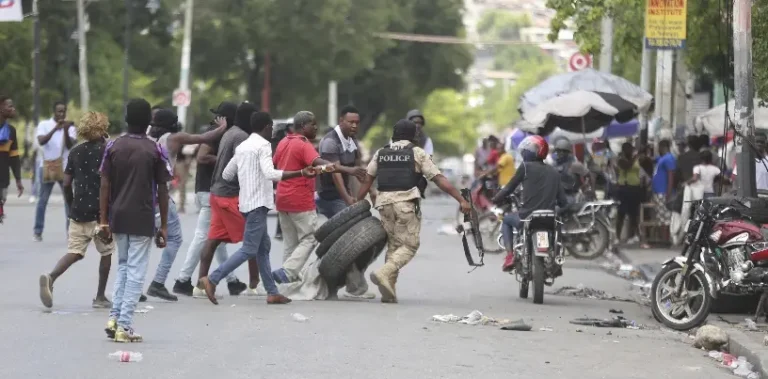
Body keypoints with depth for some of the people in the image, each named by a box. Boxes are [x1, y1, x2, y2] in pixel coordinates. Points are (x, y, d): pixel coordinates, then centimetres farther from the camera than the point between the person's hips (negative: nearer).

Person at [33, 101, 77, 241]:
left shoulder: (70, 127, 3)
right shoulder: (44, 124, -1)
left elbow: (71, 146, -9)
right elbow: (41, 141, -17)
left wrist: (66, 131, -23)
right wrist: (55, 129, -28)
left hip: (65, 167, 1)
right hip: (47, 167, -1)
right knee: (43, 200, 4)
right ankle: (38, 231, 9)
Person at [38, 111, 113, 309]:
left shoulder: (75, 152, 8)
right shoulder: (106, 151, -6)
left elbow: (67, 184, 7)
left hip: (78, 212, 4)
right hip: (100, 211, -4)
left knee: (75, 251, 3)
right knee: (106, 252, 13)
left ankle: (51, 277, -25)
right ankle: (100, 296, 15)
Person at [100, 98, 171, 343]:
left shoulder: (113, 147, 1)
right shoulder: (155, 150, -6)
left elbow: (105, 185, -1)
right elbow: (162, 190, -5)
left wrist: (103, 220, 3)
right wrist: (163, 226, 1)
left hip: (118, 218, 3)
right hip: (142, 219, -3)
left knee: (123, 267, 19)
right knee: (136, 271, 1)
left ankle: (114, 318, 9)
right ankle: (124, 326, -2)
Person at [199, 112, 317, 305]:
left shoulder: (242, 146, 14)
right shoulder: (263, 145, -11)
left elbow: (226, 174, 18)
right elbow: (270, 173, -26)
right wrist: (301, 173, -30)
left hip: (247, 202, 9)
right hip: (258, 203, -9)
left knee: (263, 247, 12)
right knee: (249, 249, -9)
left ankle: (272, 292, 13)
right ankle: (212, 280, -15)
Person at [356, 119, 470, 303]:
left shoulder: (381, 153, 14)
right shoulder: (418, 153, 2)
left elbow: (367, 181, 11)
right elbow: (440, 179, -3)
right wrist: (461, 200, -3)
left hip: (384, 203, 5)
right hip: (407, 203, -5)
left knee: (393, 245, 14)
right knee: (409, 245, 0)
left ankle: (389, 291, 8)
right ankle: (384, 273, -23)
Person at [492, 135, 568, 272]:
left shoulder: (525, 167, -3)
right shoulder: (554, 171, 11)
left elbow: (510, 188, 1)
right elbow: (562, 200, 8)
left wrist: (496, 199, 17)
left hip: (527, 217, -4)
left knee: (507, 220, 28)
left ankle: (510, 255, 8)